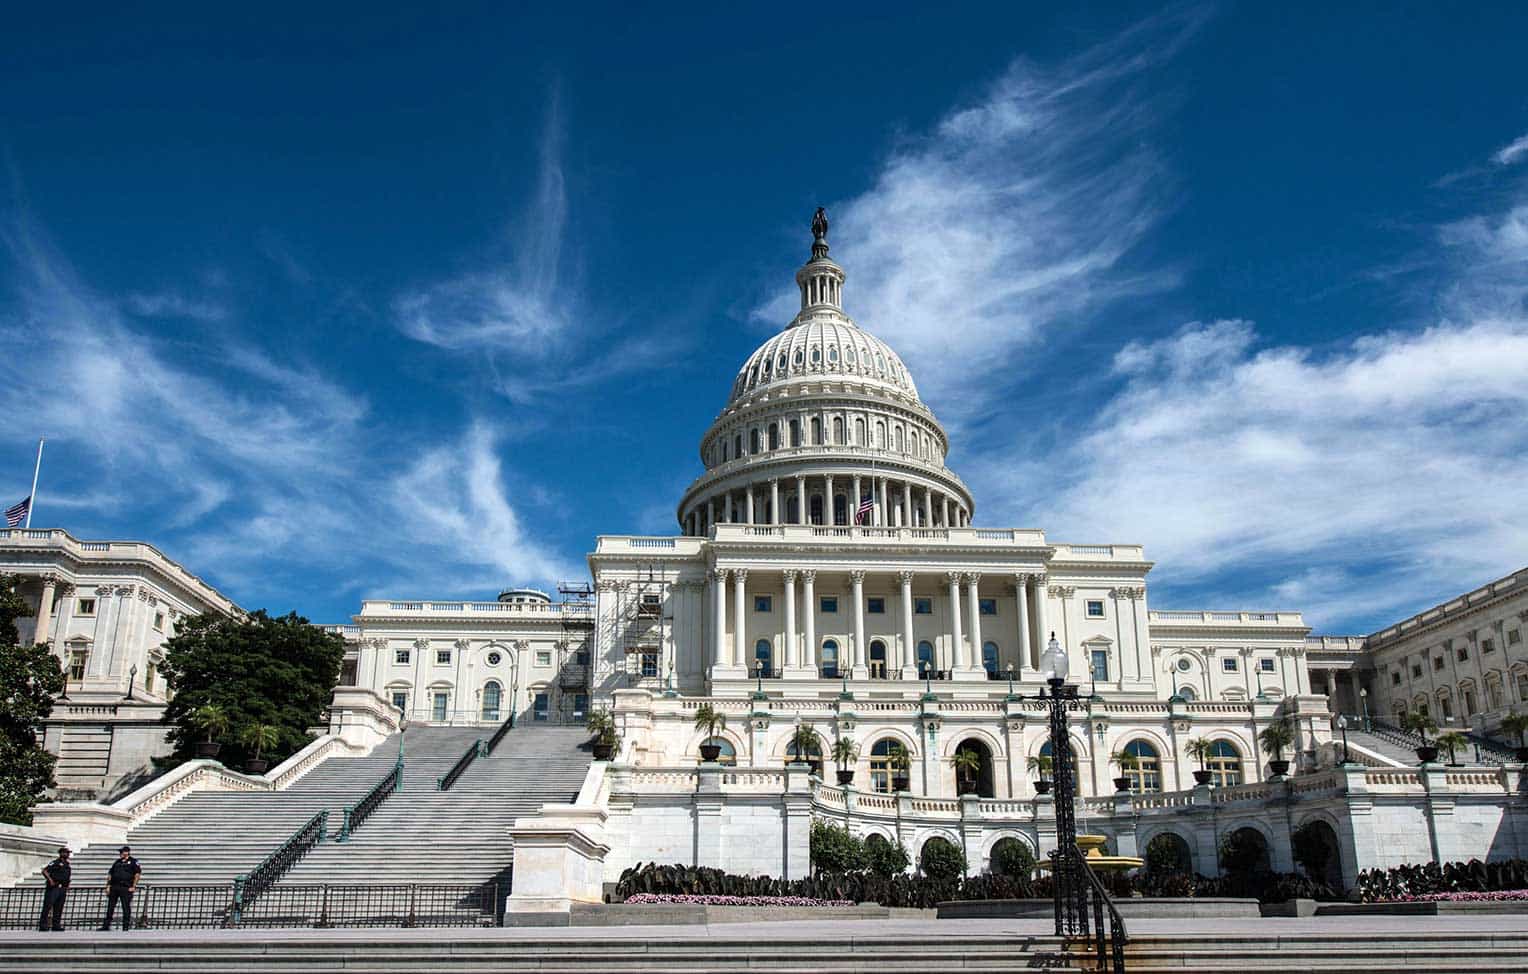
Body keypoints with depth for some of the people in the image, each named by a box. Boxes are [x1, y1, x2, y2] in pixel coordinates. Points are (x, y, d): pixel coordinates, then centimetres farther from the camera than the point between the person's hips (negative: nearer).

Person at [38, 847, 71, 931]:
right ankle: (43, 925, -7)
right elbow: (44, 871, -12)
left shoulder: (67, 865, 20)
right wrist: (50, 880, -21)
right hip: (54, 888, -7)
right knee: (47, 906, -8)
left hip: (62, 889, 7)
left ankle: (56, 925, 7)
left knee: (58, 908, 6)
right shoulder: (55, 863, -3)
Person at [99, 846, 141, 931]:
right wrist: (108, 886, 7)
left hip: (126, 888, -5)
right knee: (110, 907, 6)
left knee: (126, 907, -5)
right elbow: (110, 874, 18)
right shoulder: (117, 862, 18)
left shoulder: (133, 862, 2)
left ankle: (126, 926, -1)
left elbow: (137, 874, -4)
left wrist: (133, 886, -10)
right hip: (114, 887, 5)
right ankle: (106, 925, 13)